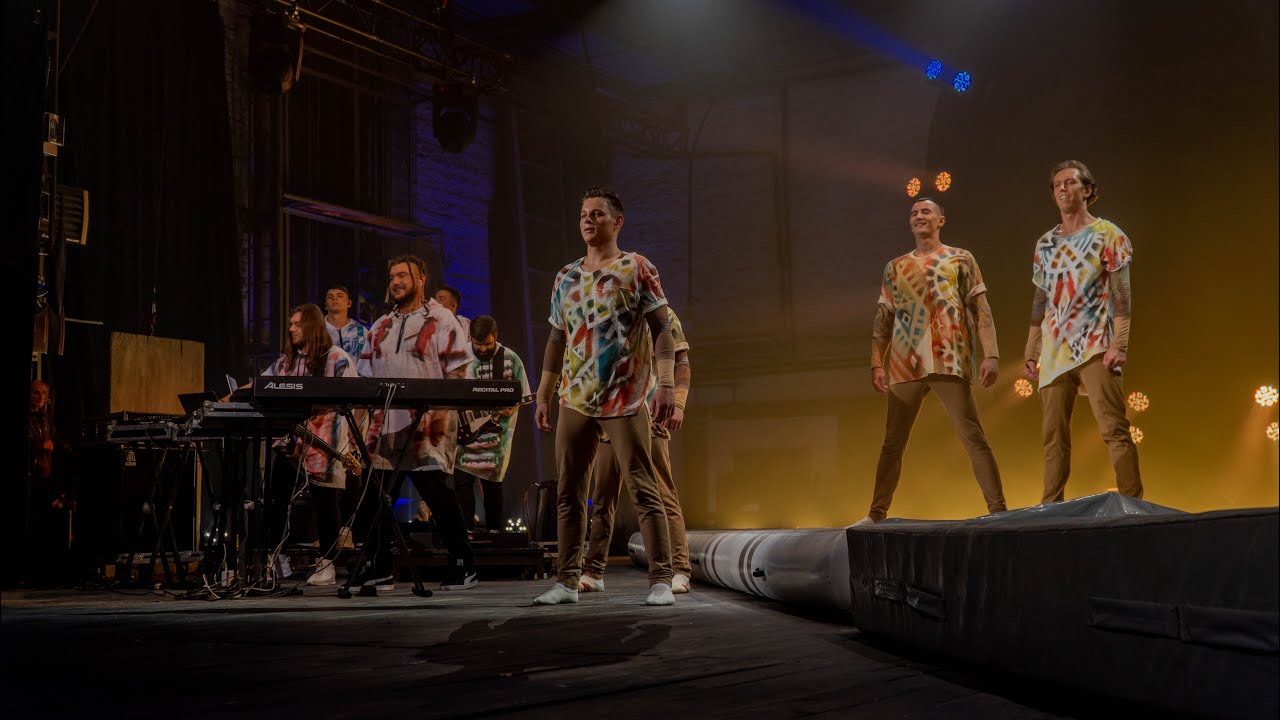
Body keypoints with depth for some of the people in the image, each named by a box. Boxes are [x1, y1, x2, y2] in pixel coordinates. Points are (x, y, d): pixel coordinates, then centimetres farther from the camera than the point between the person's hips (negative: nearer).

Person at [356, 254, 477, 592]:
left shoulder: (440, 319, 3)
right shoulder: (380, 327, 20)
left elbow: (457, 371, -4)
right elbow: (366, 377, 19)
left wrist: (440, 411, -15)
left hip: (427, 424, -6)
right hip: (386, 422, 6)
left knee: (435, 490, -10)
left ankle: (463, 565, -2)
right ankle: (379, 570, 14)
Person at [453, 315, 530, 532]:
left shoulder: (511, 359, -2)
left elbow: (521, 395, 4)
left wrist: (510, 409, -16)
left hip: (496, 429, -1)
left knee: (491, 481, 2)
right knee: (461, 478, -5)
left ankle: (493, 530, 15)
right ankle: (467, 530, 5)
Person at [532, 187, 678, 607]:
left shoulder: (637, 269, -1)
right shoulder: (566, 277, 14)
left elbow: (661, 329, -6)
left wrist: (666, 384, -17)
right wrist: (543, 396, 15)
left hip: (625, 400, -5)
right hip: (574, 400, 6)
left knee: (644, 492, -5)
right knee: (568, 493, 6)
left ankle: (661, 580, -1)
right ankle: (567, 581, 13)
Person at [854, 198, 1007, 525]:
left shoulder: (961, 259, 11)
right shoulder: (895, 267, 18)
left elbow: (981, 310, 4)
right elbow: (883, 320, 15)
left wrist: (991, 355, -8)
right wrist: (876, 364, 5)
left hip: (950, 362, -3)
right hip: (905, 365, 3)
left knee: (973, 437, -8)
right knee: (892, 443, 6)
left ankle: (998, 509, -7)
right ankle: (876, 514, 12)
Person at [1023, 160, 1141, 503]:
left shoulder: (1107, 234, 4)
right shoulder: (1044, 243, 17)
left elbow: (1121, 294, -3)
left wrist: (1119, 344, -14)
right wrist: (1031, 354, 13)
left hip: (1095, 347, -4)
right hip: (1053, 353, 5)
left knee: (1114, 430, -10)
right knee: (1054, 436, 3)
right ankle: (1051, 506, 7)